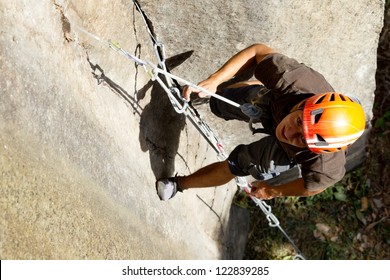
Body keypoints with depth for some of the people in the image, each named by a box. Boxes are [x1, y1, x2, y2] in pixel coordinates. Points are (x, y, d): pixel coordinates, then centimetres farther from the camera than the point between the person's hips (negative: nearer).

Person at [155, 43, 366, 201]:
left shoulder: (326, 167, -47)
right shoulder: (294, 80, -47)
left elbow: (311, 187, -22)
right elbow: (258, 51, -28)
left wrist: (274, 192, -4)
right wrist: (214, 80, -36)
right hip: (273, 101, 2)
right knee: (219, 106, 18)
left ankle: (179, 184, 38)